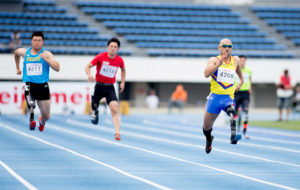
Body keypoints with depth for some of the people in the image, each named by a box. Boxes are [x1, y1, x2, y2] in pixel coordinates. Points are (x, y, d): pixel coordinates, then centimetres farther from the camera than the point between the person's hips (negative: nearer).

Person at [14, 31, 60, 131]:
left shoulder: (46, 54, -1)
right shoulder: (25, 52, 8)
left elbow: (57, 68, -12)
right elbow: (16, 52, 33)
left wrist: (46, 59, -25)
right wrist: (18, 68, 37)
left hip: (42, 86, 0)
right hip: (29, 85, 0)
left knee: (46, 116, 10)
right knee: (30, 103, -38)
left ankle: (42, 122, 42)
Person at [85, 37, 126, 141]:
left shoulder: (119, 60, -2)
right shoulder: (100, 57, -10)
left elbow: (123, 70, 21)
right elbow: (88, 67, -9)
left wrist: (122, 83, 13)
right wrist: (89, 75, -30)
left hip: (110, 87, 0)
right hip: (99, 86, 0)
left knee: (114, 109, -17)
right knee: (94, 106, 11)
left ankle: (117, 133, -22)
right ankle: (95, 112, 51)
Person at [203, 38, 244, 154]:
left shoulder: (235, 60, 10)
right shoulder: (214, 60, -2)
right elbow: (206, 74, -21)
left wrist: (241, 81, 24)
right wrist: (219, 62, -27)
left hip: (229, 98, 1)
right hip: (215, 97, -1)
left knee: (232, 112, -35)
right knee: (207, 126, 11)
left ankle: (233, 137, -49)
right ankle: (209, 140, 44)